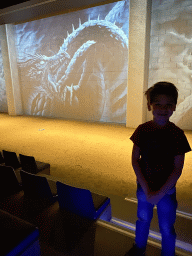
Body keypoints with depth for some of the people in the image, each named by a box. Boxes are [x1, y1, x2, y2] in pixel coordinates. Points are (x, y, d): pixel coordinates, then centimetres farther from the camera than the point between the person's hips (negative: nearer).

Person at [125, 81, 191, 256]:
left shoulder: (177, 134, -15)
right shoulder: (142, 130, -11)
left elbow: (177, 169, -12)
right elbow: (135, 160, -7)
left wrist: (160, 193, -14)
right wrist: (146, 189, -12)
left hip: (166, 190, -2)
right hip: (144, 187, 2)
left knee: (166, 227, 15)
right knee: (143, 219, 23)